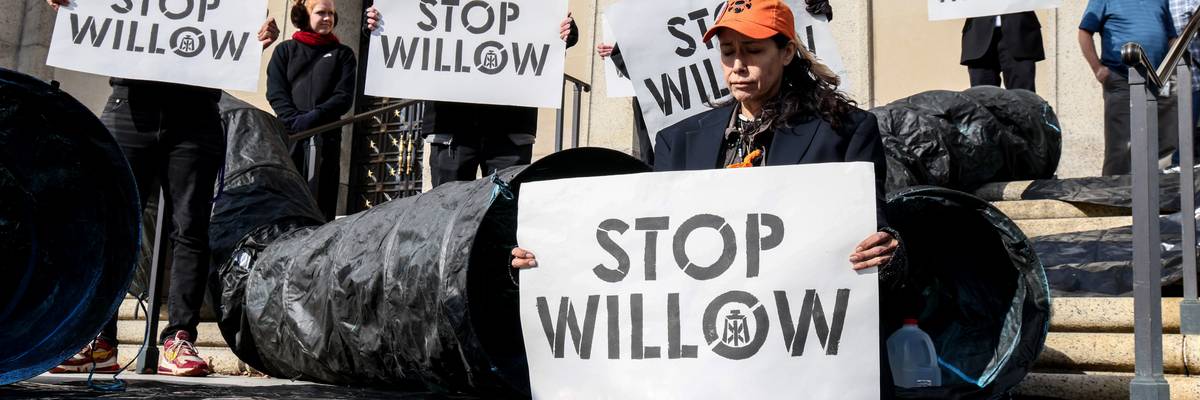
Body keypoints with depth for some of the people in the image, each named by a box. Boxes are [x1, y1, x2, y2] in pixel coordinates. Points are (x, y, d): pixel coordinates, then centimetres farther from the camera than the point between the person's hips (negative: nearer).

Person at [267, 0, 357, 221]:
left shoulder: (343, 54, 15)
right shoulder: (285, 50, 15)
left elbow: (344, 97, 3)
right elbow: (275, 93, 5)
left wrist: (313, 117, -12)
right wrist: (295, 120, -13)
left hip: (325, 138, 0)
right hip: (287, 135, 0)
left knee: (321, 201, -7)